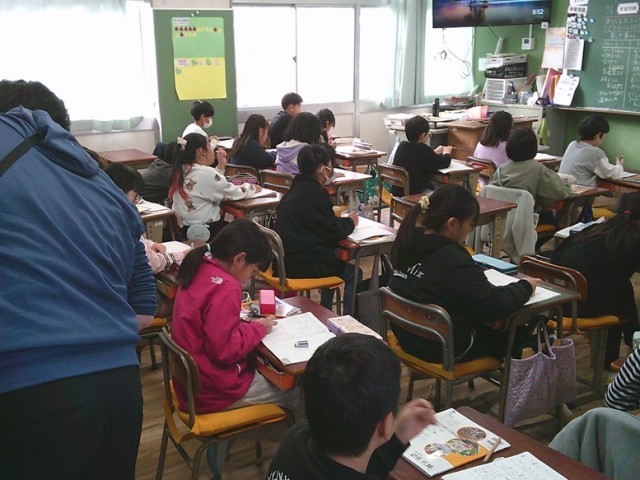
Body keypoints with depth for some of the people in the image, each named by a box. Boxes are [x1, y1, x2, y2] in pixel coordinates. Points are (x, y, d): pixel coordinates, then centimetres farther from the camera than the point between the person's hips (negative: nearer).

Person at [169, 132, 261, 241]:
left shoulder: (182, 171, 5)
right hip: (206, 231, -9)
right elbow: (234, 193, -13)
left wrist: (221, 165, 11)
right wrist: (252, 188, 5)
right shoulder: (206, 173, -21)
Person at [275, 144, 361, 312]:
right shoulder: (315, 193, -19)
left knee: (334, 263, 31)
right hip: (301, 265, -10)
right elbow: (334, 232, -15)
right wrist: (350, 221, 3)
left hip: (286, 258, 10)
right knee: (353, 274, 6)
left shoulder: (299, 187, 10)